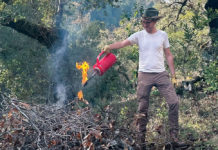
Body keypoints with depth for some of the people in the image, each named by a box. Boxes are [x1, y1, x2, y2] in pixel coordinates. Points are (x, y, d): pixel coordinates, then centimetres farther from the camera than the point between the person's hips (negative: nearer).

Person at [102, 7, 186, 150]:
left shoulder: (163, 35, 5)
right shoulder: (139, 35, 1)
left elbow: (169, 56, 9)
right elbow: (122, 43, -12)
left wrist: (173, 75, 5)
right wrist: (109, 46, -32)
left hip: (161, 74, 1)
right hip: (144, 75, -1)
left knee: (174, 102, -8)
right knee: (143, 108, 2)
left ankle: (174, 135, 3)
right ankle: (141, 138, 12)